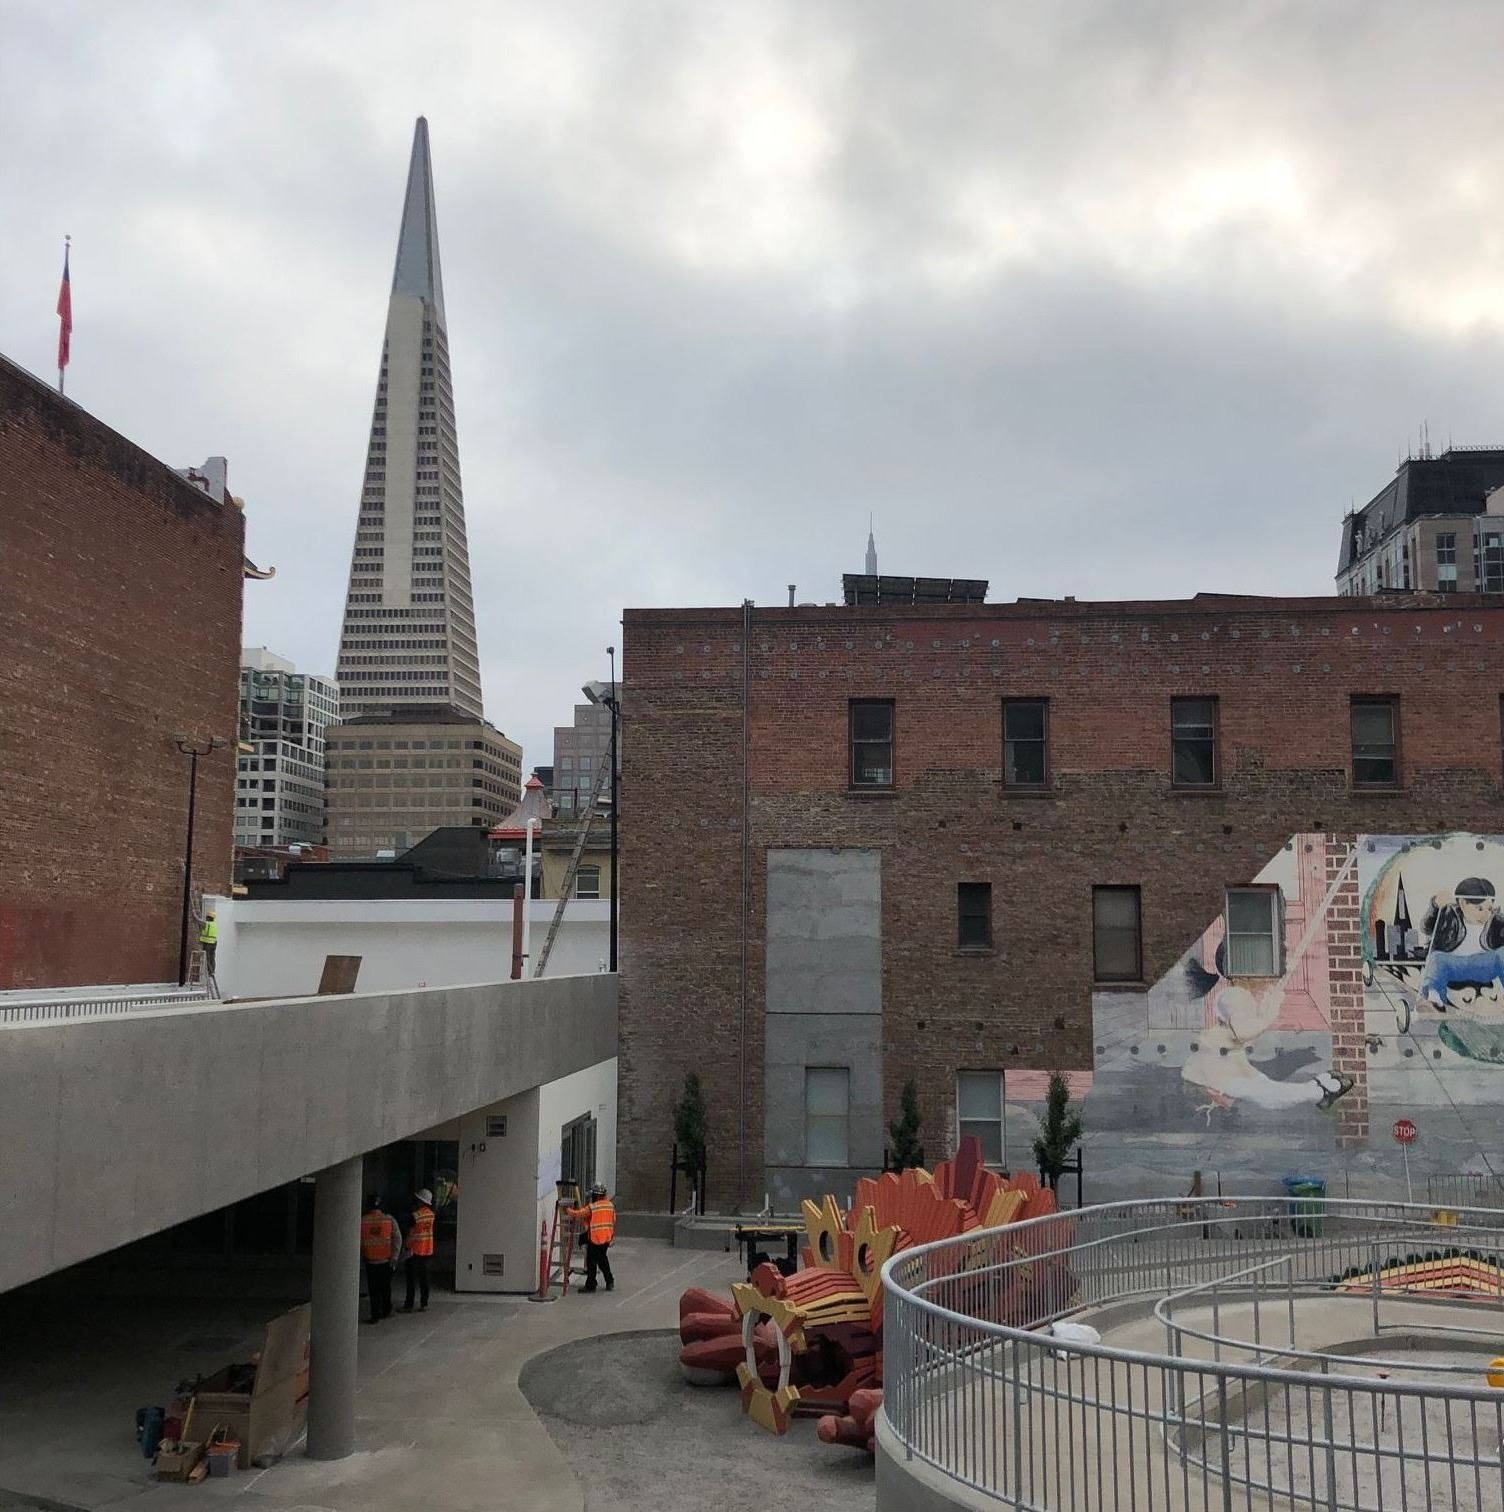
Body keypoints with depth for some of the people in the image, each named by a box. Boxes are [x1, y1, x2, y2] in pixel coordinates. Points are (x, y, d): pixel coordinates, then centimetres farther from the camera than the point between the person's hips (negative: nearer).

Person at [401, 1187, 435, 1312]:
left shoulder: (415, 1216, -18)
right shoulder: (431, 1214, 2)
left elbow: (410, 1235, -15)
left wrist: (406, 1249, -9)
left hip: (414, 1250, -6)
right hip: (427, 1250, 6)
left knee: (411, 1279, 1)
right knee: (424, 1277, 11)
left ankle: (408, 1305, 4)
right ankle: (424, 1304, 11)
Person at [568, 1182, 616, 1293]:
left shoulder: (591, 1207, -15)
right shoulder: (611, 1205, 3)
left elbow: (578, 1214, -9)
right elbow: (613, 1222, 12)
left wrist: (569, 1210, 10)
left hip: (594, 1239, -6)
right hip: (607, 1239, 6)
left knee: (592, 1262, 4)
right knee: (603, 1259, 22)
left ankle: (590, 1285, 8)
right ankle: (610, 1282, 25)